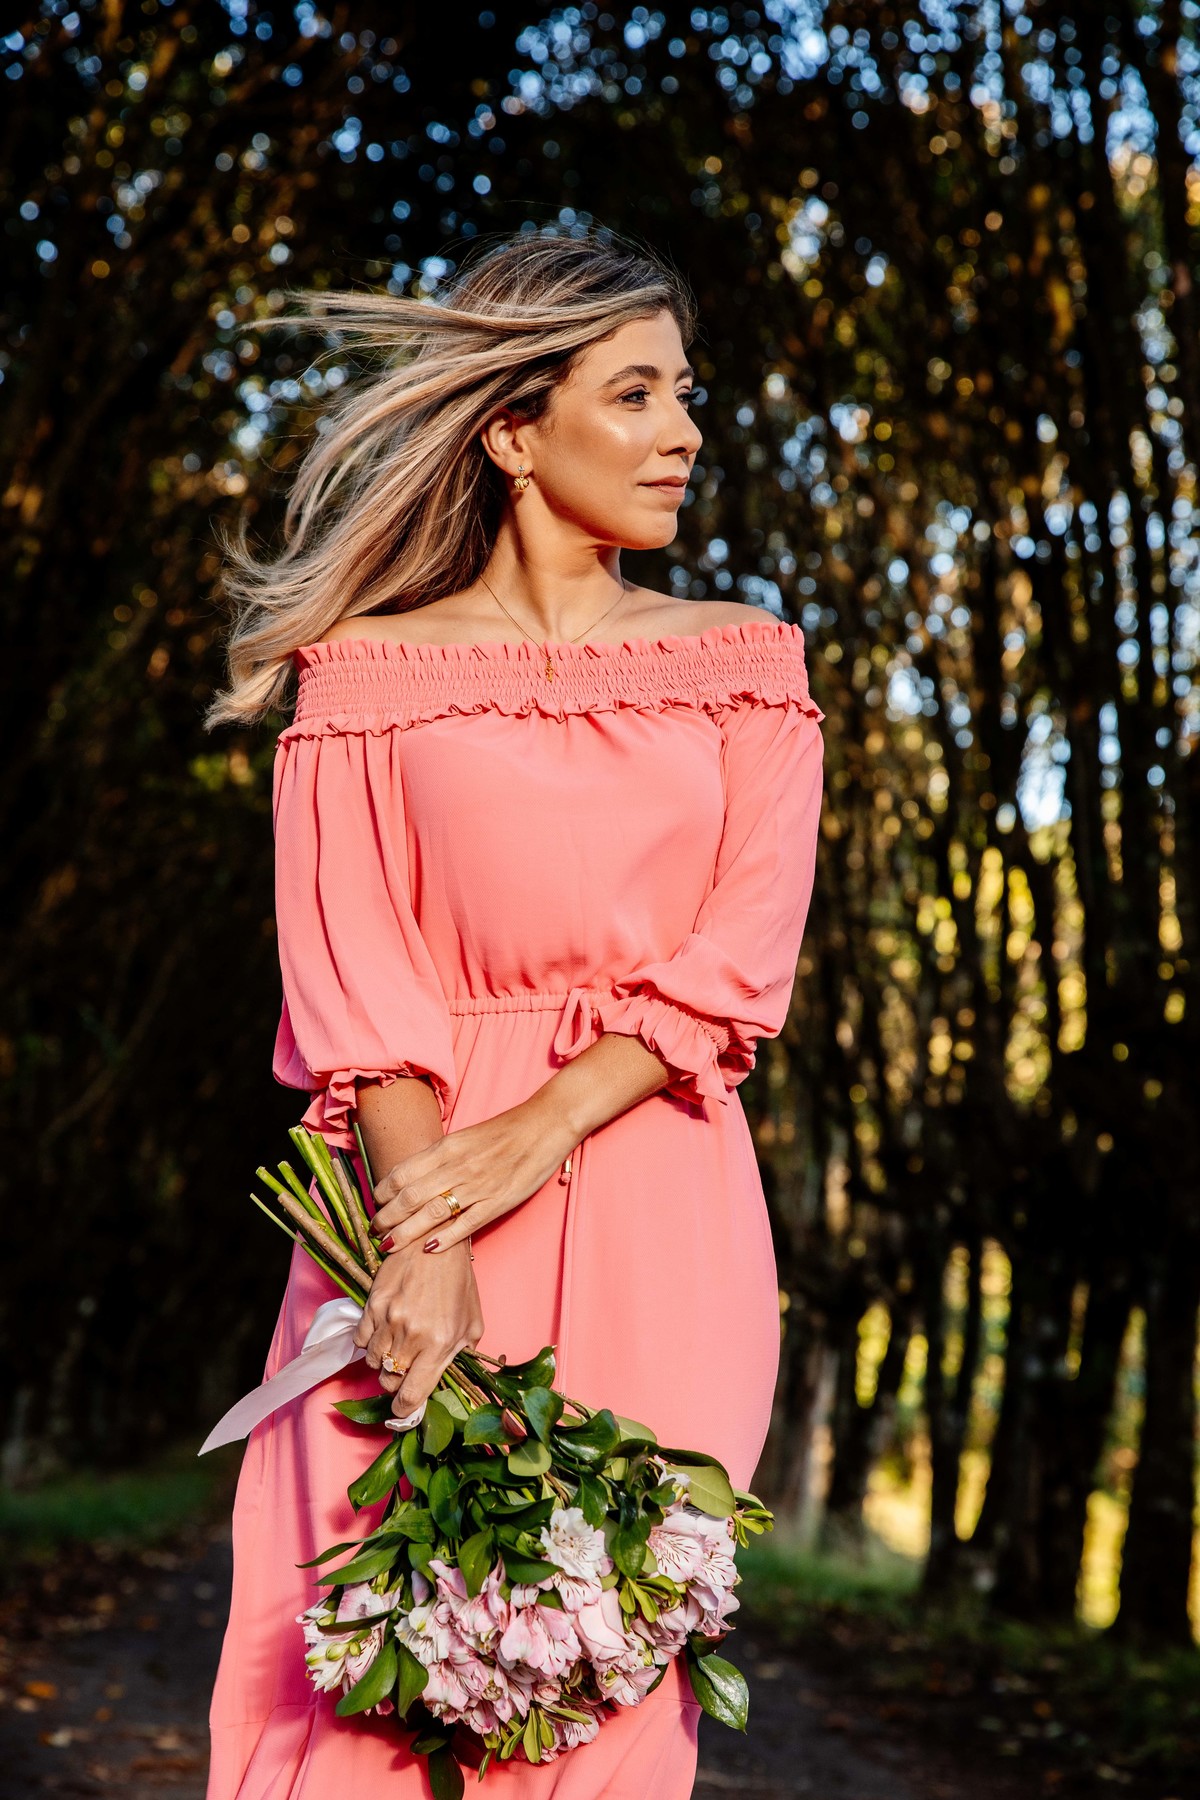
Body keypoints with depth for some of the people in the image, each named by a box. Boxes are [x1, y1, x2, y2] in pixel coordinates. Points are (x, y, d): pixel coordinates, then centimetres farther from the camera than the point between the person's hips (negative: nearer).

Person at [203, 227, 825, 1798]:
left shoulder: (742, 664, 10)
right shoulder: (367, 667, 5)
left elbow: (741, 957, 0)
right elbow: (348, 970, -4)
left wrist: (530, 1135, -14)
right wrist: (422, 1237, -18)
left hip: (651, 1209, 2)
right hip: (417, 1188, -1)